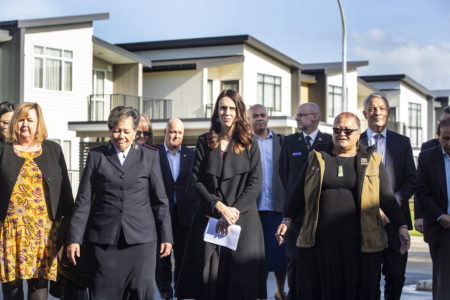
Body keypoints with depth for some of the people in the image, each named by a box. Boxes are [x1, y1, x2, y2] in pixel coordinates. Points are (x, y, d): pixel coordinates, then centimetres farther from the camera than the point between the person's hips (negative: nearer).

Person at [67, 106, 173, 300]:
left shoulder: (149, 157, 9)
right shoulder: (96, 156, 8)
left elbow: (160, 200, 10)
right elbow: (83, 200, 6)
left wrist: (166, 236, 5)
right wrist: (74, 238, 0)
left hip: (140, 237, 0)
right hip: (104, 238, 0)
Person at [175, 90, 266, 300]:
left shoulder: (249, 144, 8)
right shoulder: (205, 142, 10)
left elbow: (255, 183, 0)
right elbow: (196, 180, 3)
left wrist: (234, 210, -11)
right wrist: (219, 207, -9)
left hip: (242, 218, -1)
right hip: (209, 218, 1)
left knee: (241, 278, -4)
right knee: (209, 275, -3)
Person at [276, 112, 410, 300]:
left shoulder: (372, 160, 11)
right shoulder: (318, 157, 13)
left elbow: (386, 198, 11)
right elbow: (300, 193, 17)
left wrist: (401, 226, 3)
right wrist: (287, 220, 10)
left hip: (358, 242, -1)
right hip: (319, 240, 1)